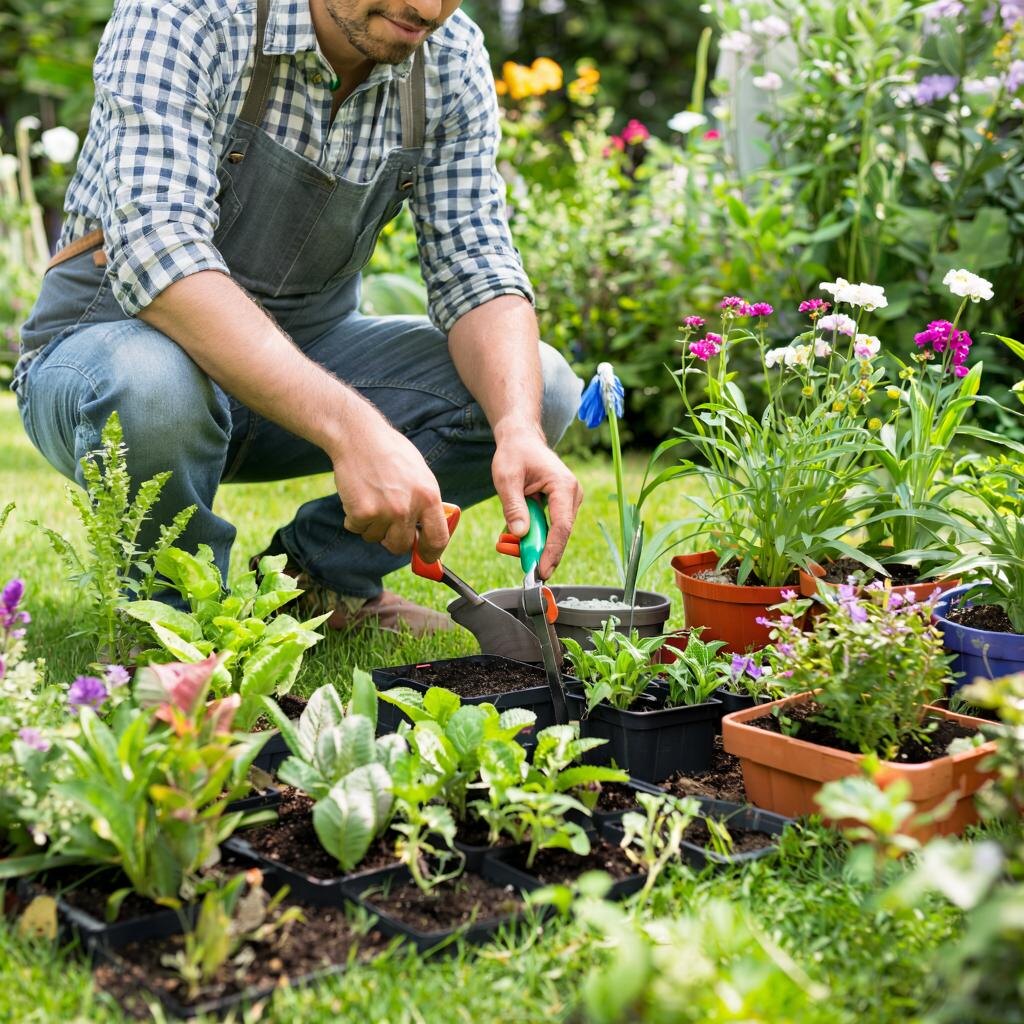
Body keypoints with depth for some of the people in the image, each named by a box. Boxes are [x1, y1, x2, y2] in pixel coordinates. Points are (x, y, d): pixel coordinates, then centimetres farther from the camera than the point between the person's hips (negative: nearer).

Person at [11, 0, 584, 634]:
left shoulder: (451, 59, -7)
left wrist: (519, 427, -32)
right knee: (153, 387, -39)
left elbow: (476, 271, -10)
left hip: (305, 353, 5)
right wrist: (350, 428, -47)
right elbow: (154, 251, -35)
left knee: (541, 385, -14)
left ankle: (320, 571, 5)